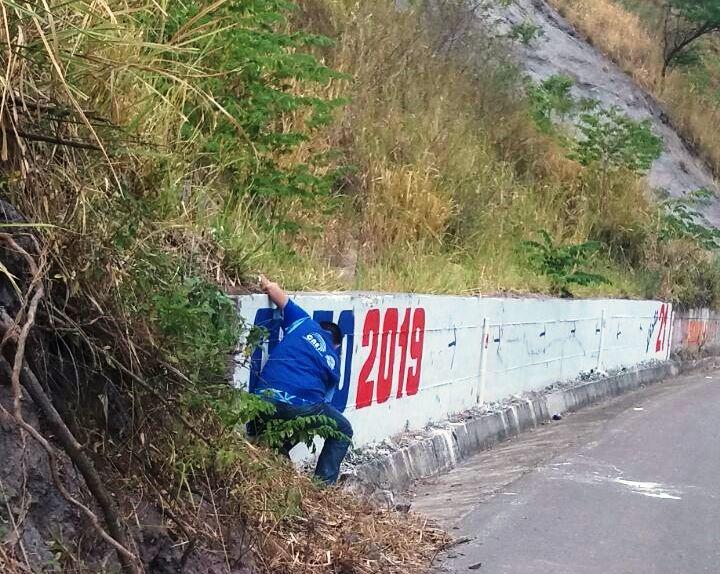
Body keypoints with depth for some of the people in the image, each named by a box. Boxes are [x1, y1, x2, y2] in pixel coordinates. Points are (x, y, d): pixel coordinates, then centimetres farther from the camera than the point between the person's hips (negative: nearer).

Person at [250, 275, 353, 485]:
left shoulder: (305, 322, 22)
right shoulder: (333, 363, 25)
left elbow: (272, 287, 18)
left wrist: (265, 284, 41)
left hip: (266, 397, 2)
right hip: (305, 407, -1)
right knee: (342, 432, 27)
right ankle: (323, 485, 17)